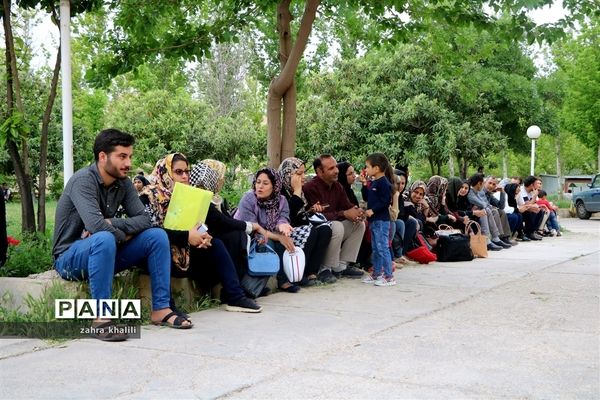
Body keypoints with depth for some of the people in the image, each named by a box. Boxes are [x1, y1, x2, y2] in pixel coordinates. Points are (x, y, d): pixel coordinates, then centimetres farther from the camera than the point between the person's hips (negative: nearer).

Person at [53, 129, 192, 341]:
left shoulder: (123, 183, 1)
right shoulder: (83, 181, -22)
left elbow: (143, 219, -5)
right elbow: (96, 225, -34)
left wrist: (111, 223, -21)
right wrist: (123, 235, -16)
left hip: (104, 252, 7)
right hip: (70, 258, -7)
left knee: (157, 236, -7)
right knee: (104, 239, -39)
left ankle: (161, 308, -9)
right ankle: (101, 319, -34)